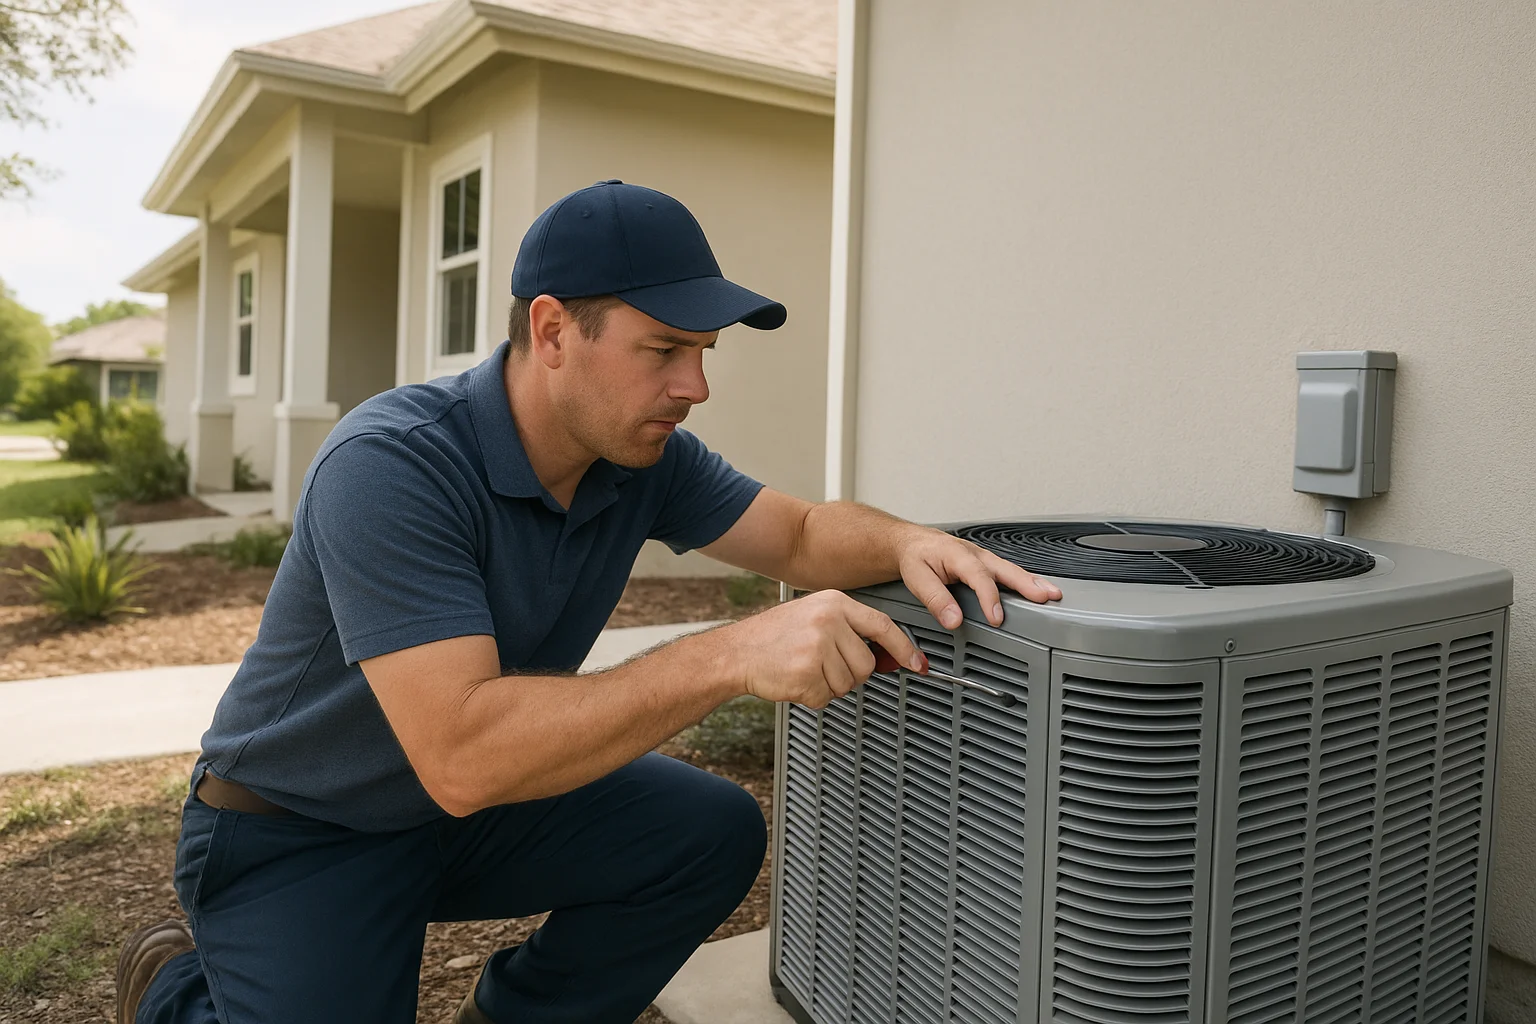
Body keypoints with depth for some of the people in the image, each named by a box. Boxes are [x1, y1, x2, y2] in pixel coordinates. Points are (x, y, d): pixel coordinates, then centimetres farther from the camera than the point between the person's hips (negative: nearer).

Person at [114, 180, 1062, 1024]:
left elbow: (801, 534, -3)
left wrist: (907, 544, -26)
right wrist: (729, 656, -46)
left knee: (716, 834, -8)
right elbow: (461, 755, -39)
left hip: (478, 806, 6)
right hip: (298, 831, -5)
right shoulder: (390, 465, -32)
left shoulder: (643, 452, -10)